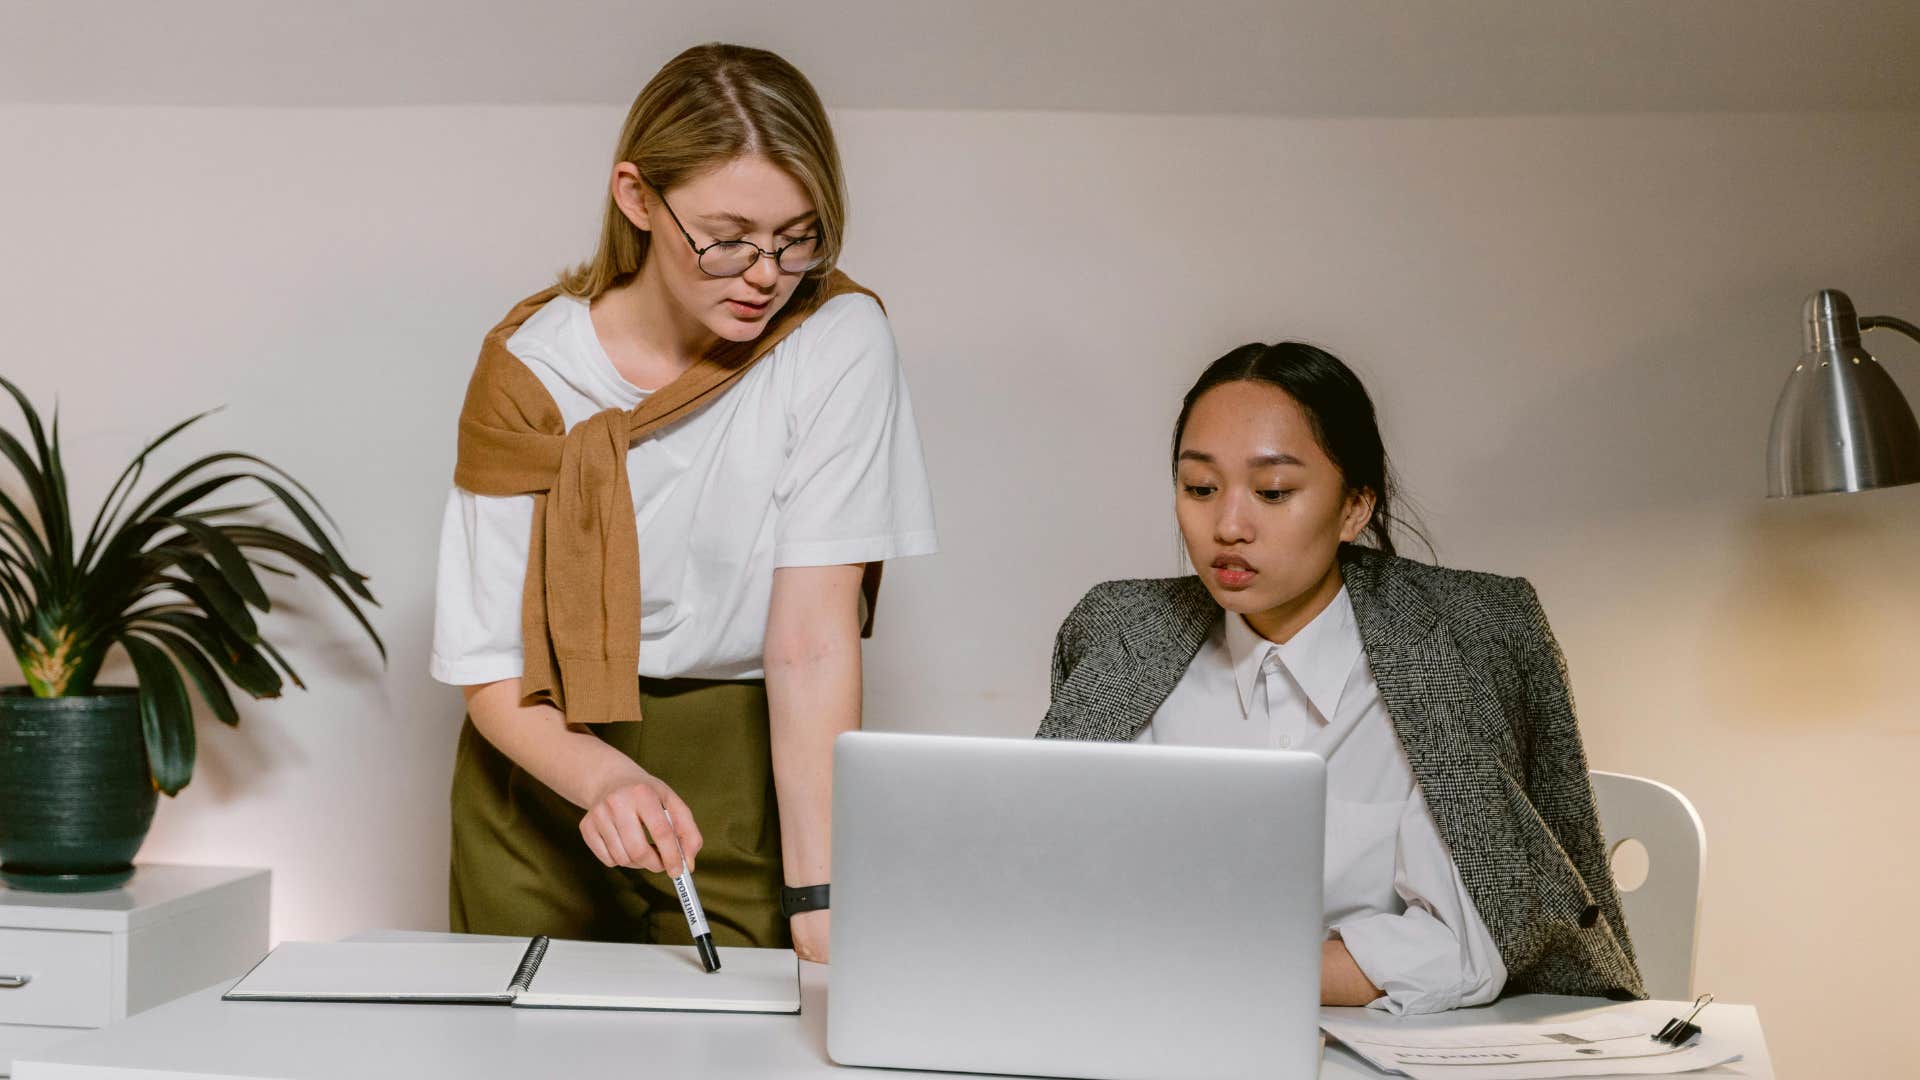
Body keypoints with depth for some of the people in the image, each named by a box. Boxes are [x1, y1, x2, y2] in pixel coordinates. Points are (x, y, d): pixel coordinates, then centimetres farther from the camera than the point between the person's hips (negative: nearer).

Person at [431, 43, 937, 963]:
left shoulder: (837, 342, -13)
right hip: (548, 766, 1)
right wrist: (606, 778, -31)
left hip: (745, 779, -1)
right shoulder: (531, 363, -10)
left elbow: (813, 638, -18)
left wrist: (818, 898, -27)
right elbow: (491, 673, -11)